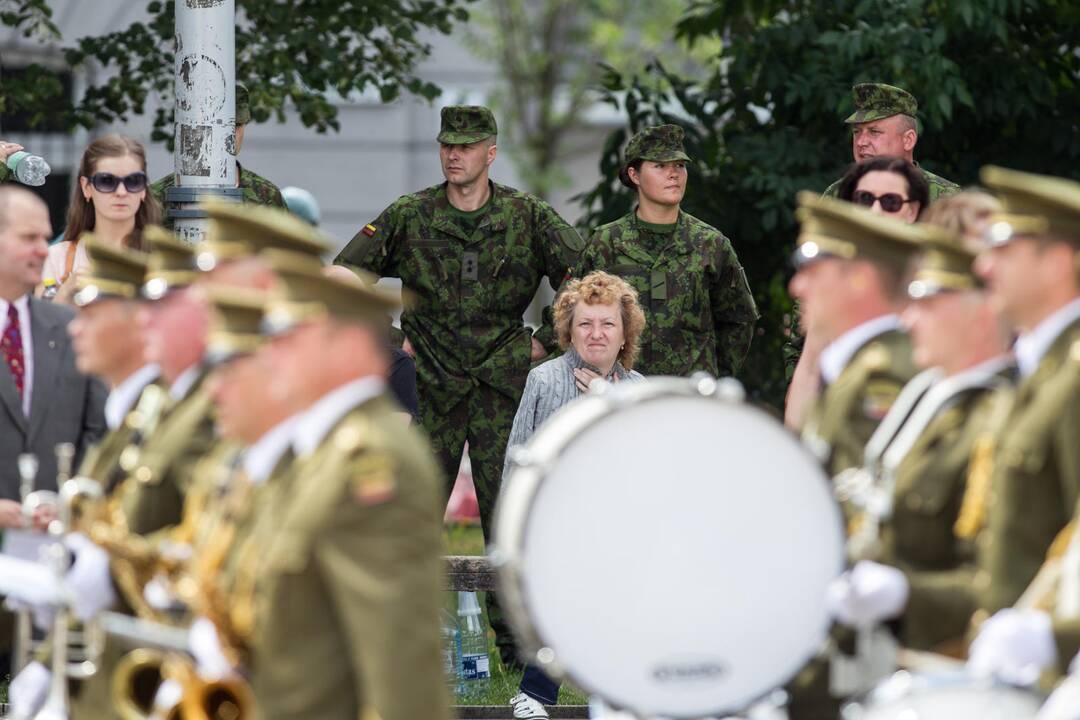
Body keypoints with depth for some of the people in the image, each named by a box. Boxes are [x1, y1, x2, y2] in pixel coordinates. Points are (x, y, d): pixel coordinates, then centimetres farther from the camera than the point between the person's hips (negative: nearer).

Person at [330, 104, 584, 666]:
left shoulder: (527, 216, 1)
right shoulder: (409, 217, 2)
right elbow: (343, 277, 7)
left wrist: (545, 340, 2)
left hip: (503, 383, -1)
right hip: (430, 383, 1)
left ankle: (518, 642, 5)